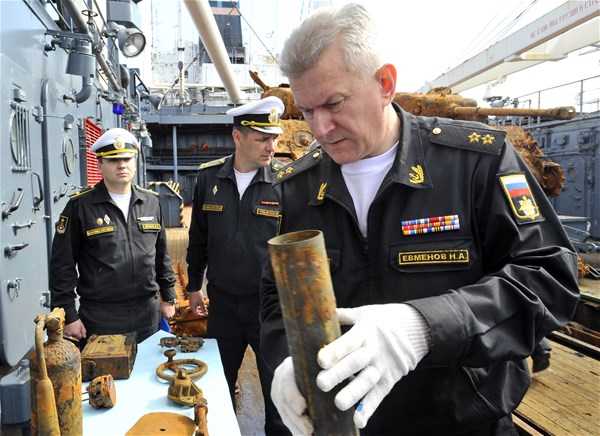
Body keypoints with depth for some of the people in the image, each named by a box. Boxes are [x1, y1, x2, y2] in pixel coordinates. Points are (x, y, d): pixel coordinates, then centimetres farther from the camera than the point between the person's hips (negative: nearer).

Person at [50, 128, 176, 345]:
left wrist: (168, 297, 12)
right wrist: (68, 315, -6)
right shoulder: (80, 205, -5)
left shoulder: (151, 202, 6)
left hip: (147, 313, 3)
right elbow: (62, 265, -4)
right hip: (100, 318, -3)